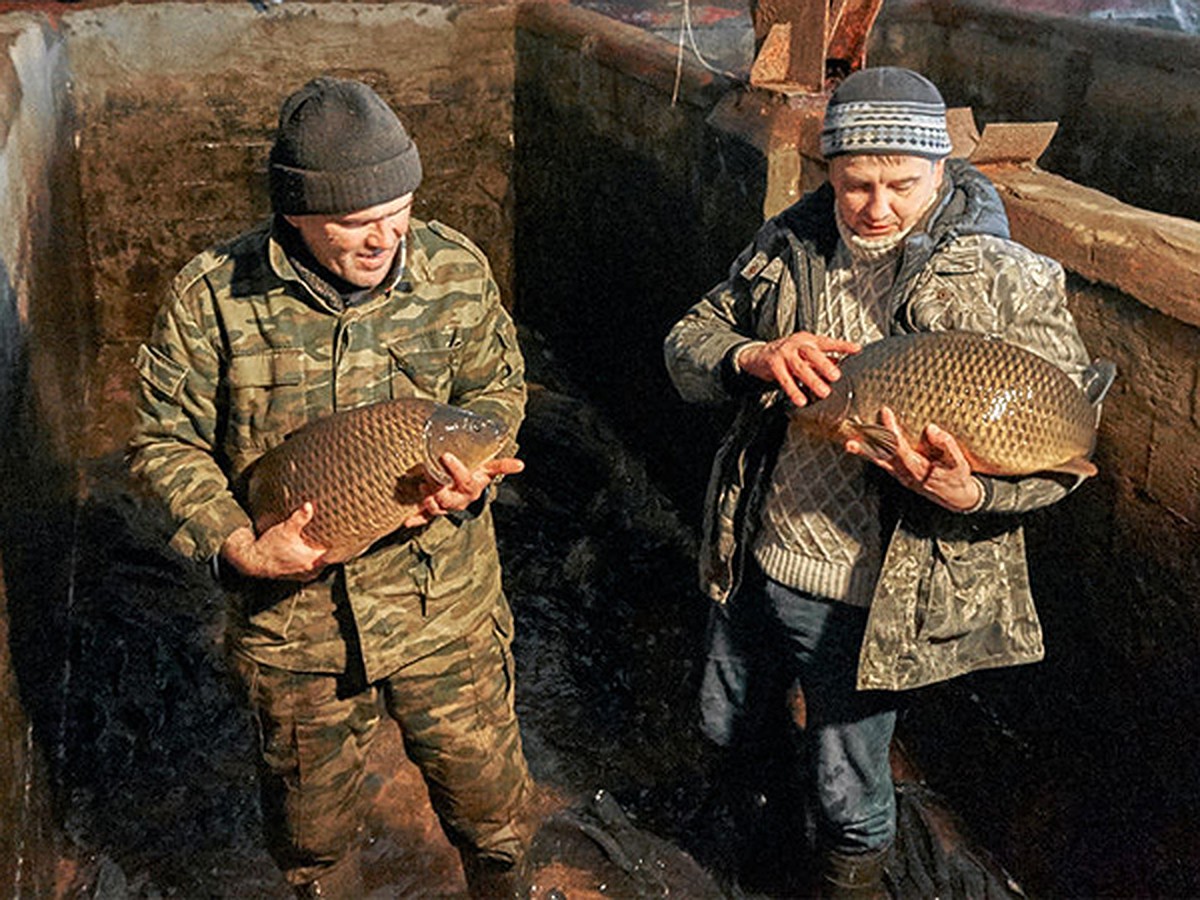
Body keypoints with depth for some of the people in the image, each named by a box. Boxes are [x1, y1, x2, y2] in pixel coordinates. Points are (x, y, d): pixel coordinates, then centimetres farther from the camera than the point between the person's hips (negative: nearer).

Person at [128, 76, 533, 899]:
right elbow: (166, 440, -6)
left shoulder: (457, 270, -10)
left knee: (491, 803, 18)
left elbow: (500, 386, 5)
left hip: (447, 609, 1)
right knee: (315, 827, 22)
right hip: (294, 619, 0)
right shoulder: (213, 296, -15)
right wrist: (240, 548, -18)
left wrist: (470, 469, -15)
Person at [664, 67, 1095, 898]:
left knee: (848, 788, 16)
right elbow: (687, 342, 0)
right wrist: (752, 357, -24)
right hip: (753, 562, 4)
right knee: (722, 728, 27)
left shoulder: (1009, 284, -16)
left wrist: (970, 493, -33)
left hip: (869, 600, -4)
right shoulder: (787, 249, -5)